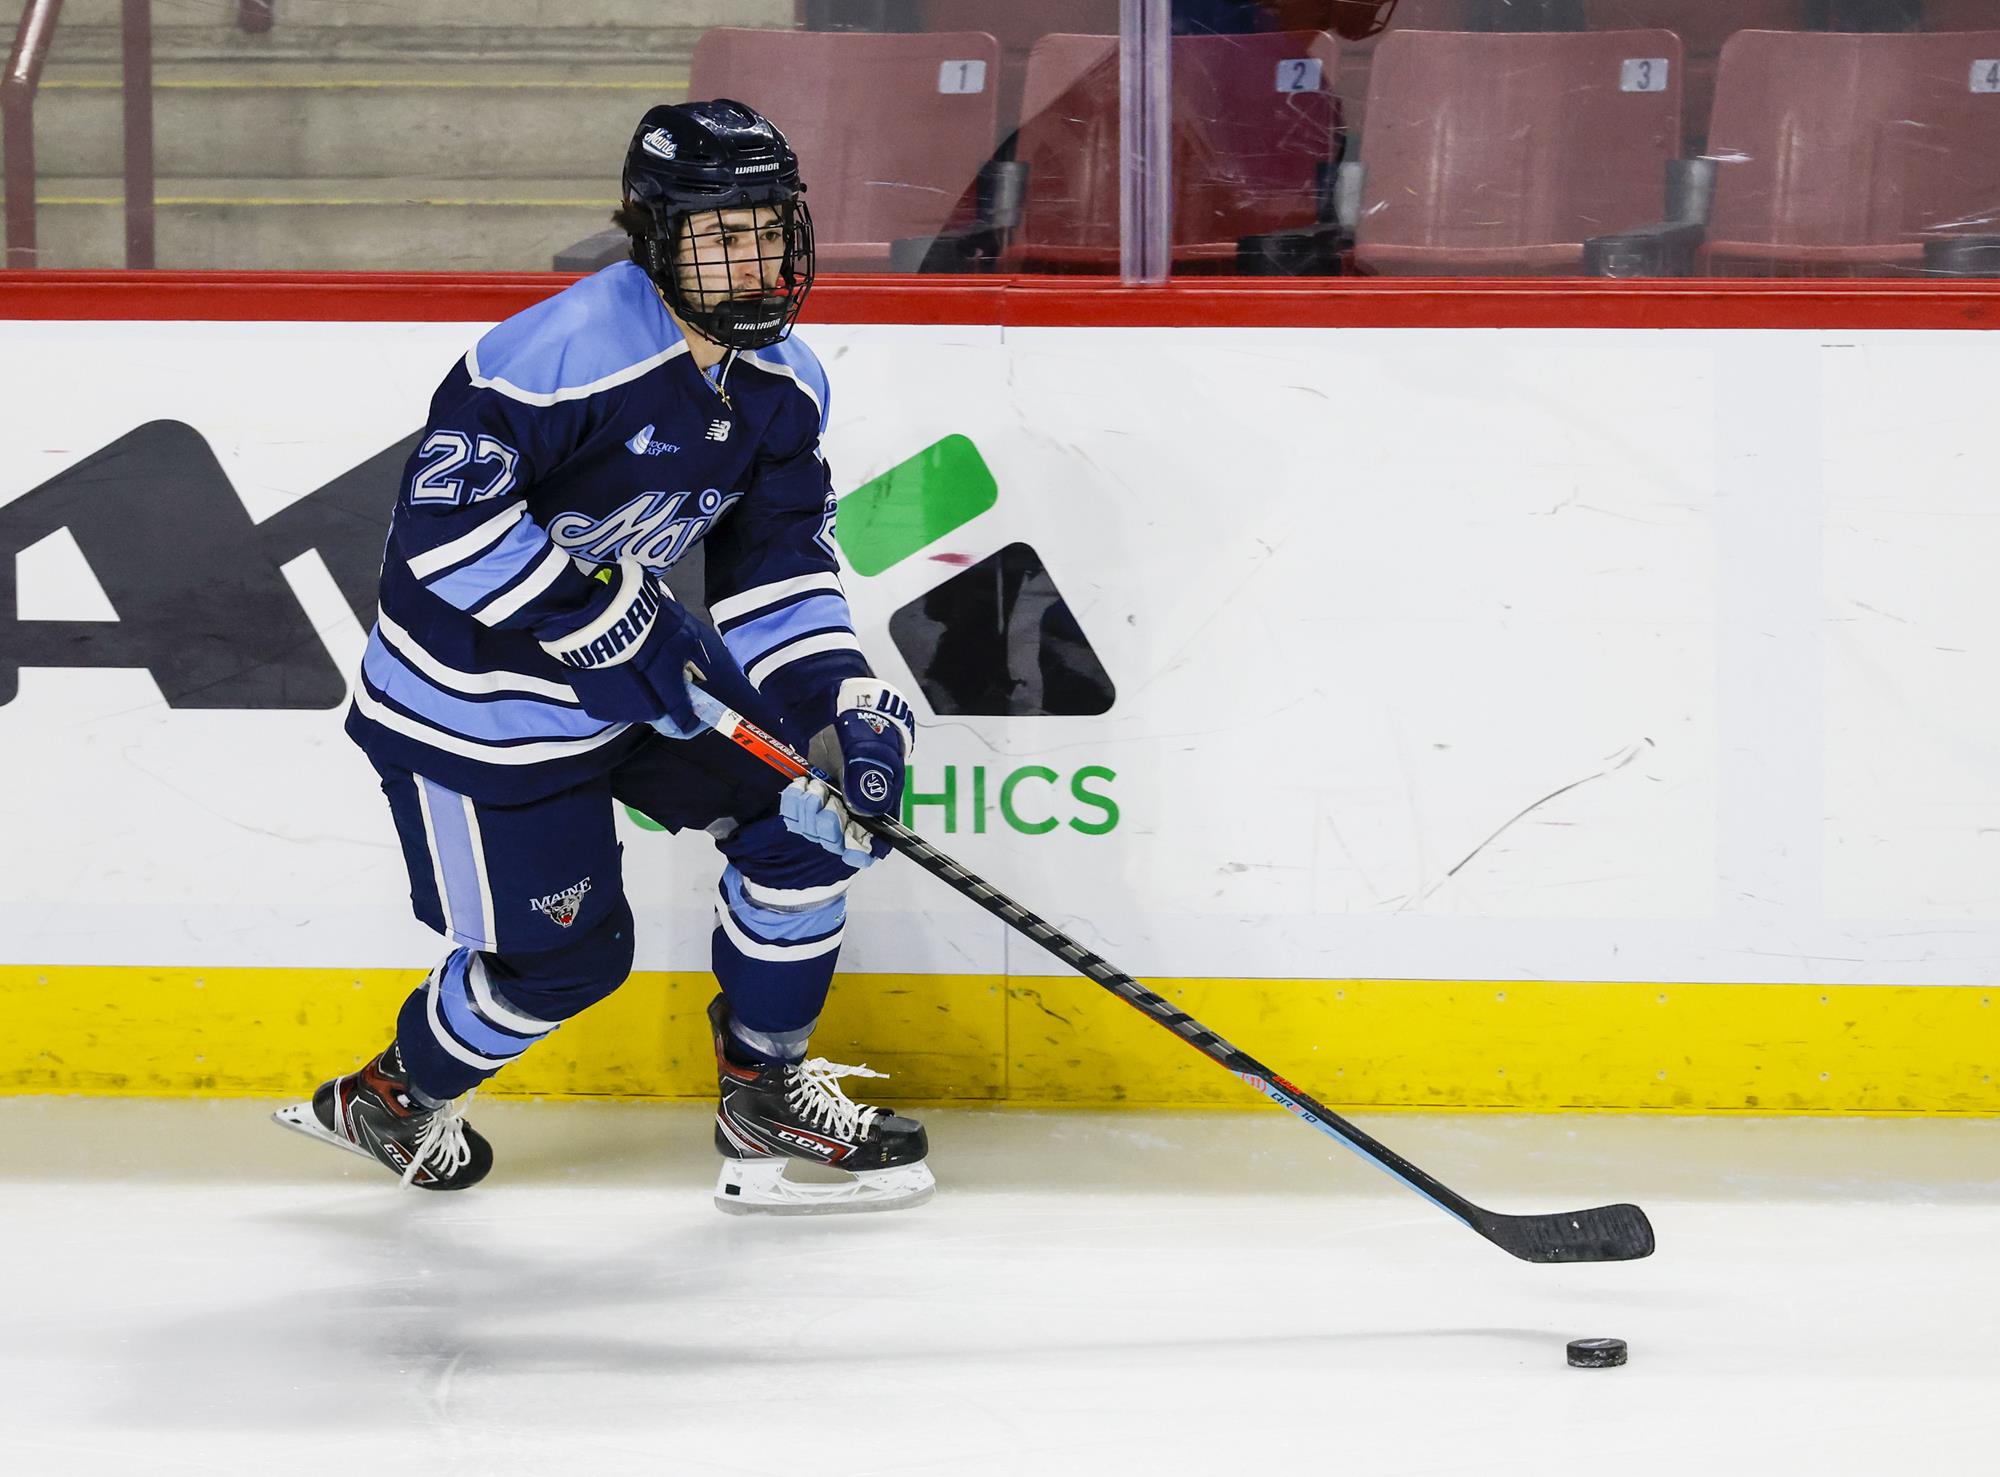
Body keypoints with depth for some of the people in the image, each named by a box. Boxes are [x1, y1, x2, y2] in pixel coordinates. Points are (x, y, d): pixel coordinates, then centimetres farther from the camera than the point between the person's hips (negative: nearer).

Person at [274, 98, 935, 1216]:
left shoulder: (784, 384, -1)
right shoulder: (567, 352, -28)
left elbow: (778, 569, 3)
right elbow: (449, 518, -31)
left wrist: (844, 705, -12)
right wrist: (610, 618, -32)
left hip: (639, 669, 8)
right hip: (476, 697, -8)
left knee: (812, 813, 0)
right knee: (560, 956, -1)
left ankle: (766, 1098, 16)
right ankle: (389, 1100, 28)